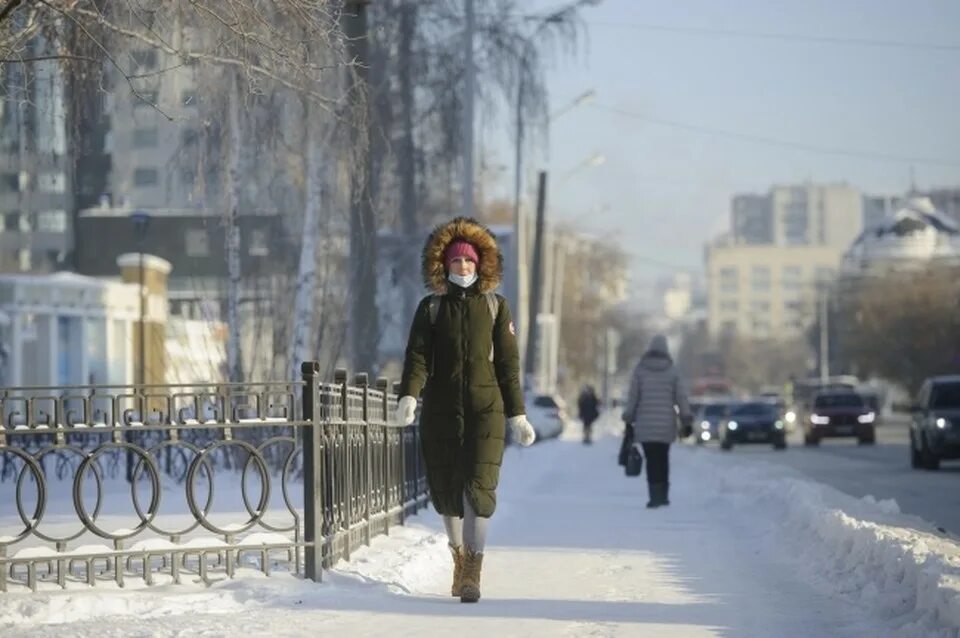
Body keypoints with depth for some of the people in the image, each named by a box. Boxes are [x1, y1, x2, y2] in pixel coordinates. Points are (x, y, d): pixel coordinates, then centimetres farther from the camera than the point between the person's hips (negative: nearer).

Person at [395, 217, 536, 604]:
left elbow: (508, 363, 9)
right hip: (441, 411, 2)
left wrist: (517, 415, 6)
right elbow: (418, 355, -2)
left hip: (485, 410, -1)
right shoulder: (431, 308, 9)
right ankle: (460, 559, 27)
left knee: (478, 488, -14)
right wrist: (409, 397, -20)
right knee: (445, 491, 5)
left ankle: (472, 576, -16)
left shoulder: (495, 307, 9)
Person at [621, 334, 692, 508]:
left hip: (645, 424, -1)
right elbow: (681, 397, 1)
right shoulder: (672, 371, 2)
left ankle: (655, 495, -13)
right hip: (666, 425, 1)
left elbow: (633, 396, -1)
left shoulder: (640, 370, 0)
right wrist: (686, 421, 5)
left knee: (652, 461, -3)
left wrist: (628, 419, 4)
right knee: (663, 459, 15)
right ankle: (663, 494, 19)